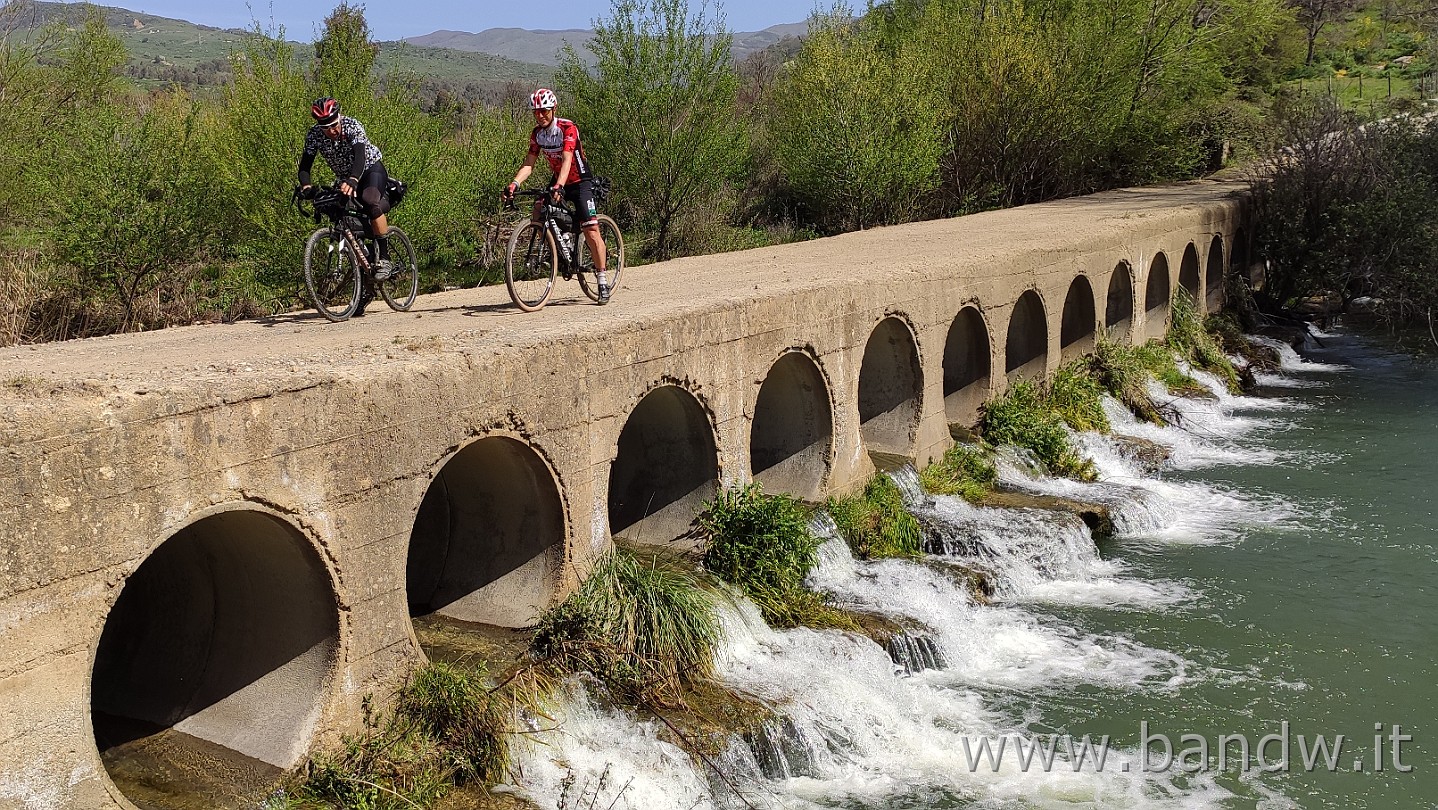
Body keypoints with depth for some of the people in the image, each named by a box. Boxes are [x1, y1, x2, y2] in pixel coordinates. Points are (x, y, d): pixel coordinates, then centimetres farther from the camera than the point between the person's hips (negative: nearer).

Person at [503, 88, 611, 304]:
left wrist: (559, 186, -48)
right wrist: (514, 183, -24)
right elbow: (529, 164, -7)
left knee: (591, 230, -13)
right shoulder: (536, 133, -3)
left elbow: (566, 160, -33)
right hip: (558, 181, 6)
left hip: (580, 181, -6)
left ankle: (603, 280, -7)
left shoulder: (568, 128, -22)